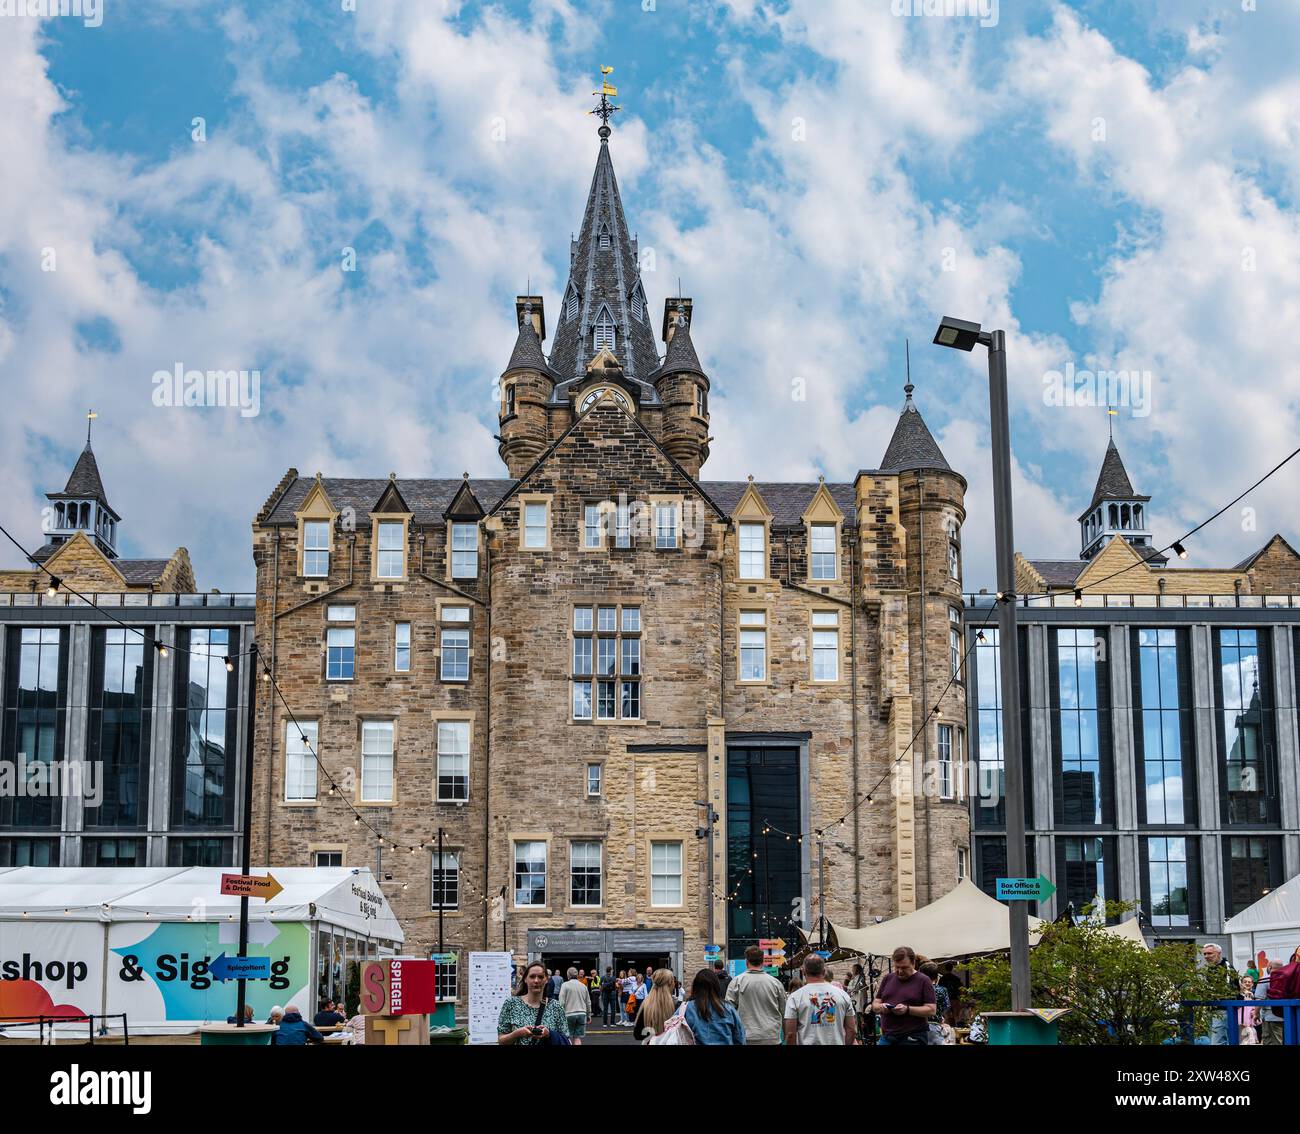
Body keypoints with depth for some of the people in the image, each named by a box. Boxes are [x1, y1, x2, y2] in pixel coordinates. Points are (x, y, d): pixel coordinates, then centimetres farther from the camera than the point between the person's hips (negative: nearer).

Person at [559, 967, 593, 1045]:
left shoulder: (565, 985, -3)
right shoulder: (583, 986, 11)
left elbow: (561, 1002, -8)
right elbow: (588, 1002, 17)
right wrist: (589, 1015, 27)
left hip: (569, 1014, -3)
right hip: (582, 1014, 3)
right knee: (578, 1038, 3)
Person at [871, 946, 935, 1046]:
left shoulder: (923, 981, 0)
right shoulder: (888, 978, 14)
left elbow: (931, 1010, -6)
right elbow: (875, 1005, 16)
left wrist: (907, 1009, -19)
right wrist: (880, 1007, -8)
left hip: (913, 1039, -4)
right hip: (886, 1037, 5)